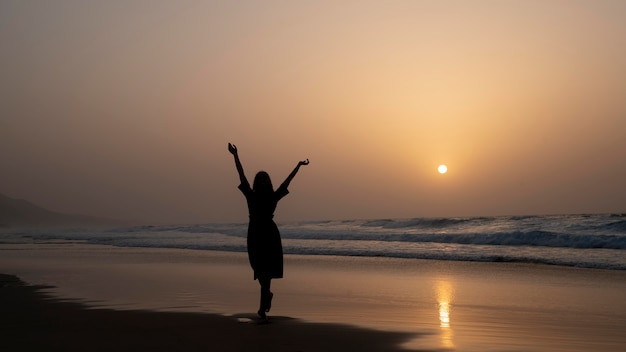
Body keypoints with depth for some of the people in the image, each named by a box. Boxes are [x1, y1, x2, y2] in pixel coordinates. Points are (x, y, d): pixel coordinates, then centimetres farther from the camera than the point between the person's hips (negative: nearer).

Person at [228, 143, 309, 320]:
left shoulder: (273, 197, 6)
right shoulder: (251, 196, 5)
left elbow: (287, 180, 7)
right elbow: (242, 175, 1)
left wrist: (298, 166, 6)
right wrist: (236, 156, -2)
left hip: (270, 234, -1)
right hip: (255, 234, 1)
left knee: (266, 271, -5)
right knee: (259, 270, 8)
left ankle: (263, 307, -3)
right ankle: (268, 295, 35)